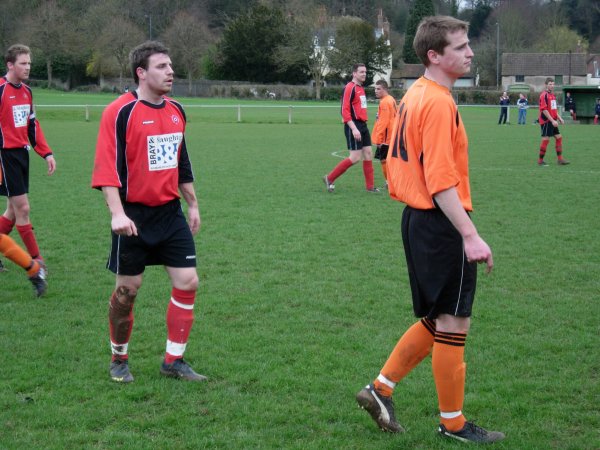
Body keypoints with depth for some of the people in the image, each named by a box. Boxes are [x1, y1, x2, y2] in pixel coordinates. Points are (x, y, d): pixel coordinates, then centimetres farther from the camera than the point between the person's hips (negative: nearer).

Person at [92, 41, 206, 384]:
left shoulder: (176, 111, 9)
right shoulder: (120, 112, -12)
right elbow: (107, 167, -17)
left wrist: (192, 205, 20)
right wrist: (117, 213, -26)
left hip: (170, 213, 6)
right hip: (134, 216, -6)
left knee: (187, 282, -2)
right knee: (128, 289, 4)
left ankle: (174, 361, 10)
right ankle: (119, 359, 24)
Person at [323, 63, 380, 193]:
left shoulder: (361, 88, 16)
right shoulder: (350, 88, -12)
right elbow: (345, 111, -18)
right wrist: (354, 129, -24)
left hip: (363, 125, 9)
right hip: (354, 126, -9)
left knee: (368, 154, 7)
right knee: (355, 157, -9)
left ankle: (370, 186, 14)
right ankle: (329, 179, 1)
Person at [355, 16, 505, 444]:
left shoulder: (415, 95, 12)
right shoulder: (439, 103, -18)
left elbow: (399, 161, 18)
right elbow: (442, 181, -23)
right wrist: (470, 235, -26)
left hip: (418, 218, 10)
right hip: (441, 223, -10)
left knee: (436, 321, 19)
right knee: (453, 324, 2)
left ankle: (381, 389, 21)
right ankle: (453, 423, 14)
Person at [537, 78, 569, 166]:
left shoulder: (553, 95, 14)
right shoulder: (544, 95, -13)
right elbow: (544, 110, -19)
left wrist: (559, 118, 14)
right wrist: (552, 120, -21)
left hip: (553, 121, 9)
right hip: (546, 121, -9)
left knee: (558, 137, 7)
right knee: (545, 139, -6)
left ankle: (560, 159, 12)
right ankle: (540, 160, 2)